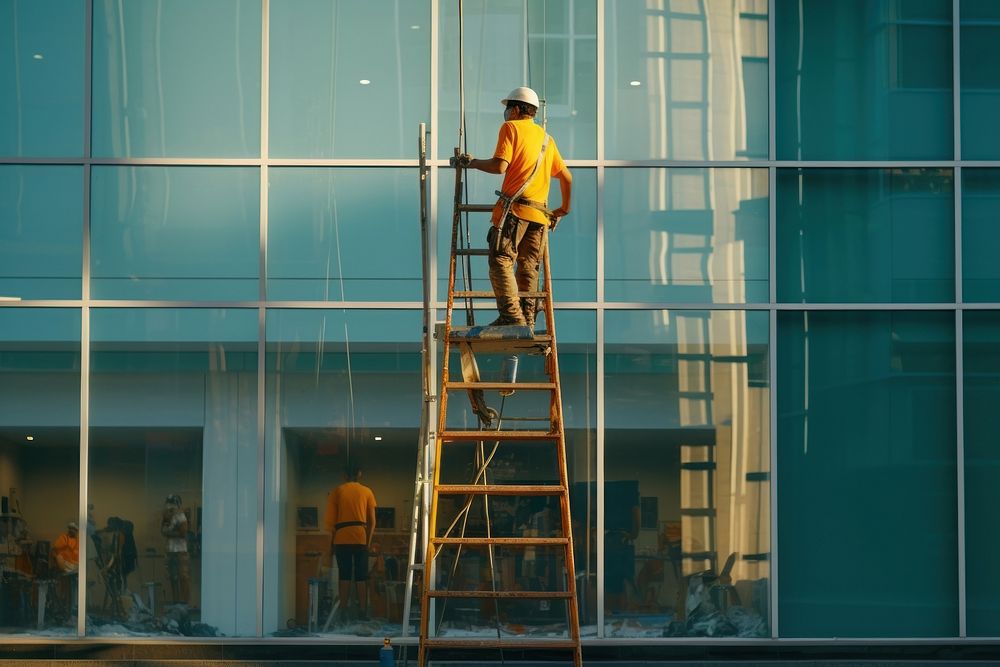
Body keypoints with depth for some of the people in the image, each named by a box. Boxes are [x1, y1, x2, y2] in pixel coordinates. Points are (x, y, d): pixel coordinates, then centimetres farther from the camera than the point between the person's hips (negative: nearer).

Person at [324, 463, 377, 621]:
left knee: (344, 574, 3)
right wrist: (368, 541, 14)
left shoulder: (337, 491, 7)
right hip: (360, 536, 0)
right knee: (361, 575, 4)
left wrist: (331, 540, 9)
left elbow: (330, 519, 2)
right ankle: (363, 611, 0)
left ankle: (343, 610, -2)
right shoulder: (367, 492, 8)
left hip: (341, 537, 0)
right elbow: (372, 521, 6)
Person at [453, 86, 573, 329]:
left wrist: (470, 162, 5)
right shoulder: (547, 139, 23)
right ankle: (527, 320, 3)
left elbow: (499, 166, -9)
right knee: (528, 267, 8)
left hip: (514, 208, -7)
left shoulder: (511, 127, 3)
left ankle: (512, 316, -22)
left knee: (501, 261, -9)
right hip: (540, 213, 7)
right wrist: (563, 209, 35)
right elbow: (566, 177, 25)